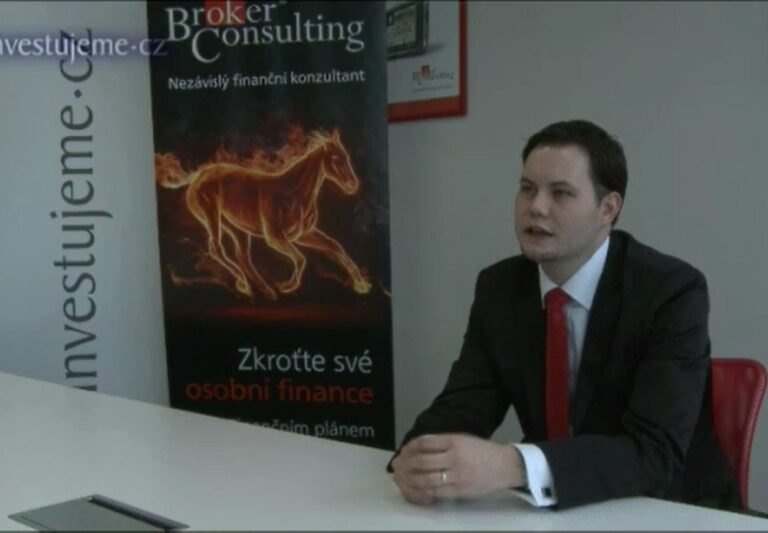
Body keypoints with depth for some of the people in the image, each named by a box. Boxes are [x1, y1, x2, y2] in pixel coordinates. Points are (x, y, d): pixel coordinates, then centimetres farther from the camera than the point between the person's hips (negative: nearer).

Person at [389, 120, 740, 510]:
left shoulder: (672, 291, -17)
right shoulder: (499, 287, -2)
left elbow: (655, 453, -27)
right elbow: (461, 405, -6)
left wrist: (512, 466, -40)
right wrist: (420, 459, -28)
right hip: (553, 512, 4)